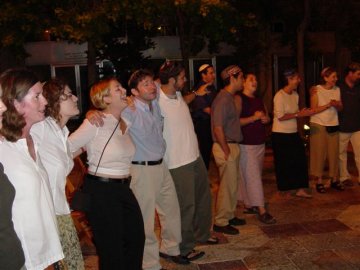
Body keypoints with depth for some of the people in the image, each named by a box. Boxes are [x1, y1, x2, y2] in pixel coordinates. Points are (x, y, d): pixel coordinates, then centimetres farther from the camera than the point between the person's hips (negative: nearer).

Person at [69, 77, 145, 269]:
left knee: (137, 239, 16)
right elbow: (66, 148, -14)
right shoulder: (96, 122, -17)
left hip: (123, 189, 7)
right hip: (101, 190, -7)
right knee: (112, 248, 6)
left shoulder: (126, 122, 5)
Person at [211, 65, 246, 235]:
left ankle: (229, 216, 31)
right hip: (225, 146, -10)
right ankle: (220, 222, 9)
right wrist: (227, 152, -19)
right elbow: (218, 129, -22)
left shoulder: (230, 98, 13)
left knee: (232, 184, 18)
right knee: (227, 185, -2)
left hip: (232, 145, 10)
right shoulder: (223, 100, -18)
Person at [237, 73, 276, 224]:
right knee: (253, 177, -8)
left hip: (260, 143, 8)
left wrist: (266, 119, 4)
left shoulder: (258, 100, 17)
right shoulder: (239, 99, -9)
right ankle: (261, 211, -7)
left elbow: (267, 117, 27)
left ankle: (249, 205, 23)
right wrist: (253, 118, -19)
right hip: (246, 144, -8)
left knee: (253, 176, 12)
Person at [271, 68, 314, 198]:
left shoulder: (295, 95, 9)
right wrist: (298, 114, -19)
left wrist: (304, 113, -6)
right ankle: (284, 189, 21)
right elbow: (280, 117, -21)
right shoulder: (280, 96, -15)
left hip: (293, 133, 7)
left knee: (300, 160, 3)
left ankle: (300, 189, 11)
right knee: (284, 163, 4)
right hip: (281, 134, -7)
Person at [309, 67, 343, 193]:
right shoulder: (316, 90, -8)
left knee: (334, 153, 5)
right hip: (318, 125, -4)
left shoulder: (337, 89, 7)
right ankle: (319, 181, 8)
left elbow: (340, 107, 10)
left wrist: (336, 104, -12)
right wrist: (328, 105, -20)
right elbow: (314, 110, -10)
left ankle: (334, 179, 16)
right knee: (319, 153, 0)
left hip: (333, 125, 4)